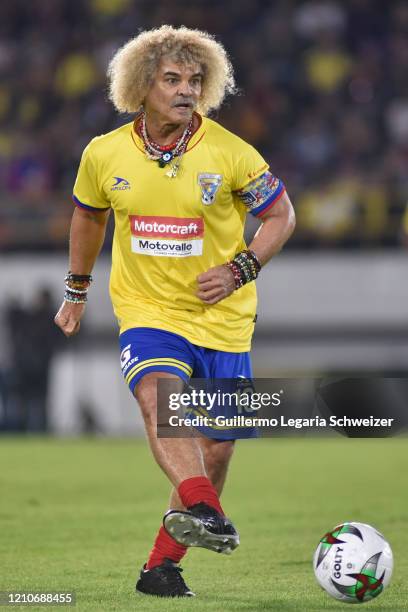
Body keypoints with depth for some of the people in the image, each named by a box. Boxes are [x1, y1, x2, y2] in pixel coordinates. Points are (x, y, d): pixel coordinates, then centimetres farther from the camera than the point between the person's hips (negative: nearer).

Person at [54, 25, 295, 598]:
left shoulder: (230, 153, -11)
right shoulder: (105, 154, -4)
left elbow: (280, 215, 0)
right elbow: (88, 215, 16)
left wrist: (238, 271, -15)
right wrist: (76, 291, 24)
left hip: (222, 316, 0)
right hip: (146, 310, 0)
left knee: (216, 447, 1)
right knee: (159, 395, -32)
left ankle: (163, 565, 18)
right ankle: (204, 511, -52)